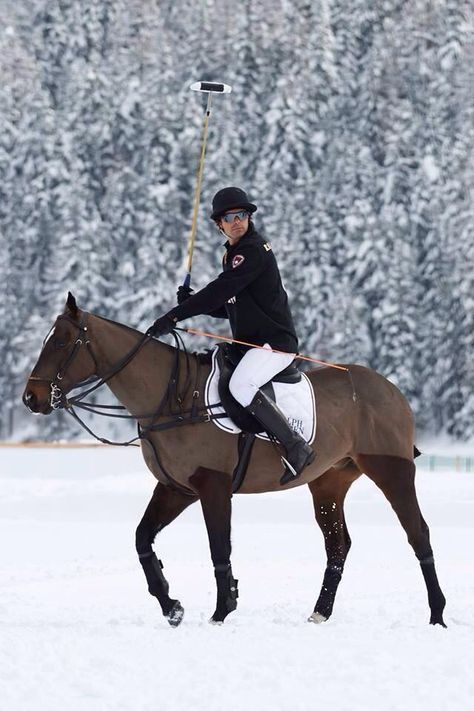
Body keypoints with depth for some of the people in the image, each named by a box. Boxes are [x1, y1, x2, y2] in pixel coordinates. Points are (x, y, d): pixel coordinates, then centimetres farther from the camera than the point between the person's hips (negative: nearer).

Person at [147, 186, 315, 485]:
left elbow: (220, 291, -23)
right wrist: (192, 302, 4)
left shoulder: (254, 250, -14)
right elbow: (226, 305, 23)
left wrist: (175, 315, -24)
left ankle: (297, 448, -28)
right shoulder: (234, 254, 18)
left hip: (276, 341, -11)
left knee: (240, 386, -33)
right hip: (249, 344, 11)